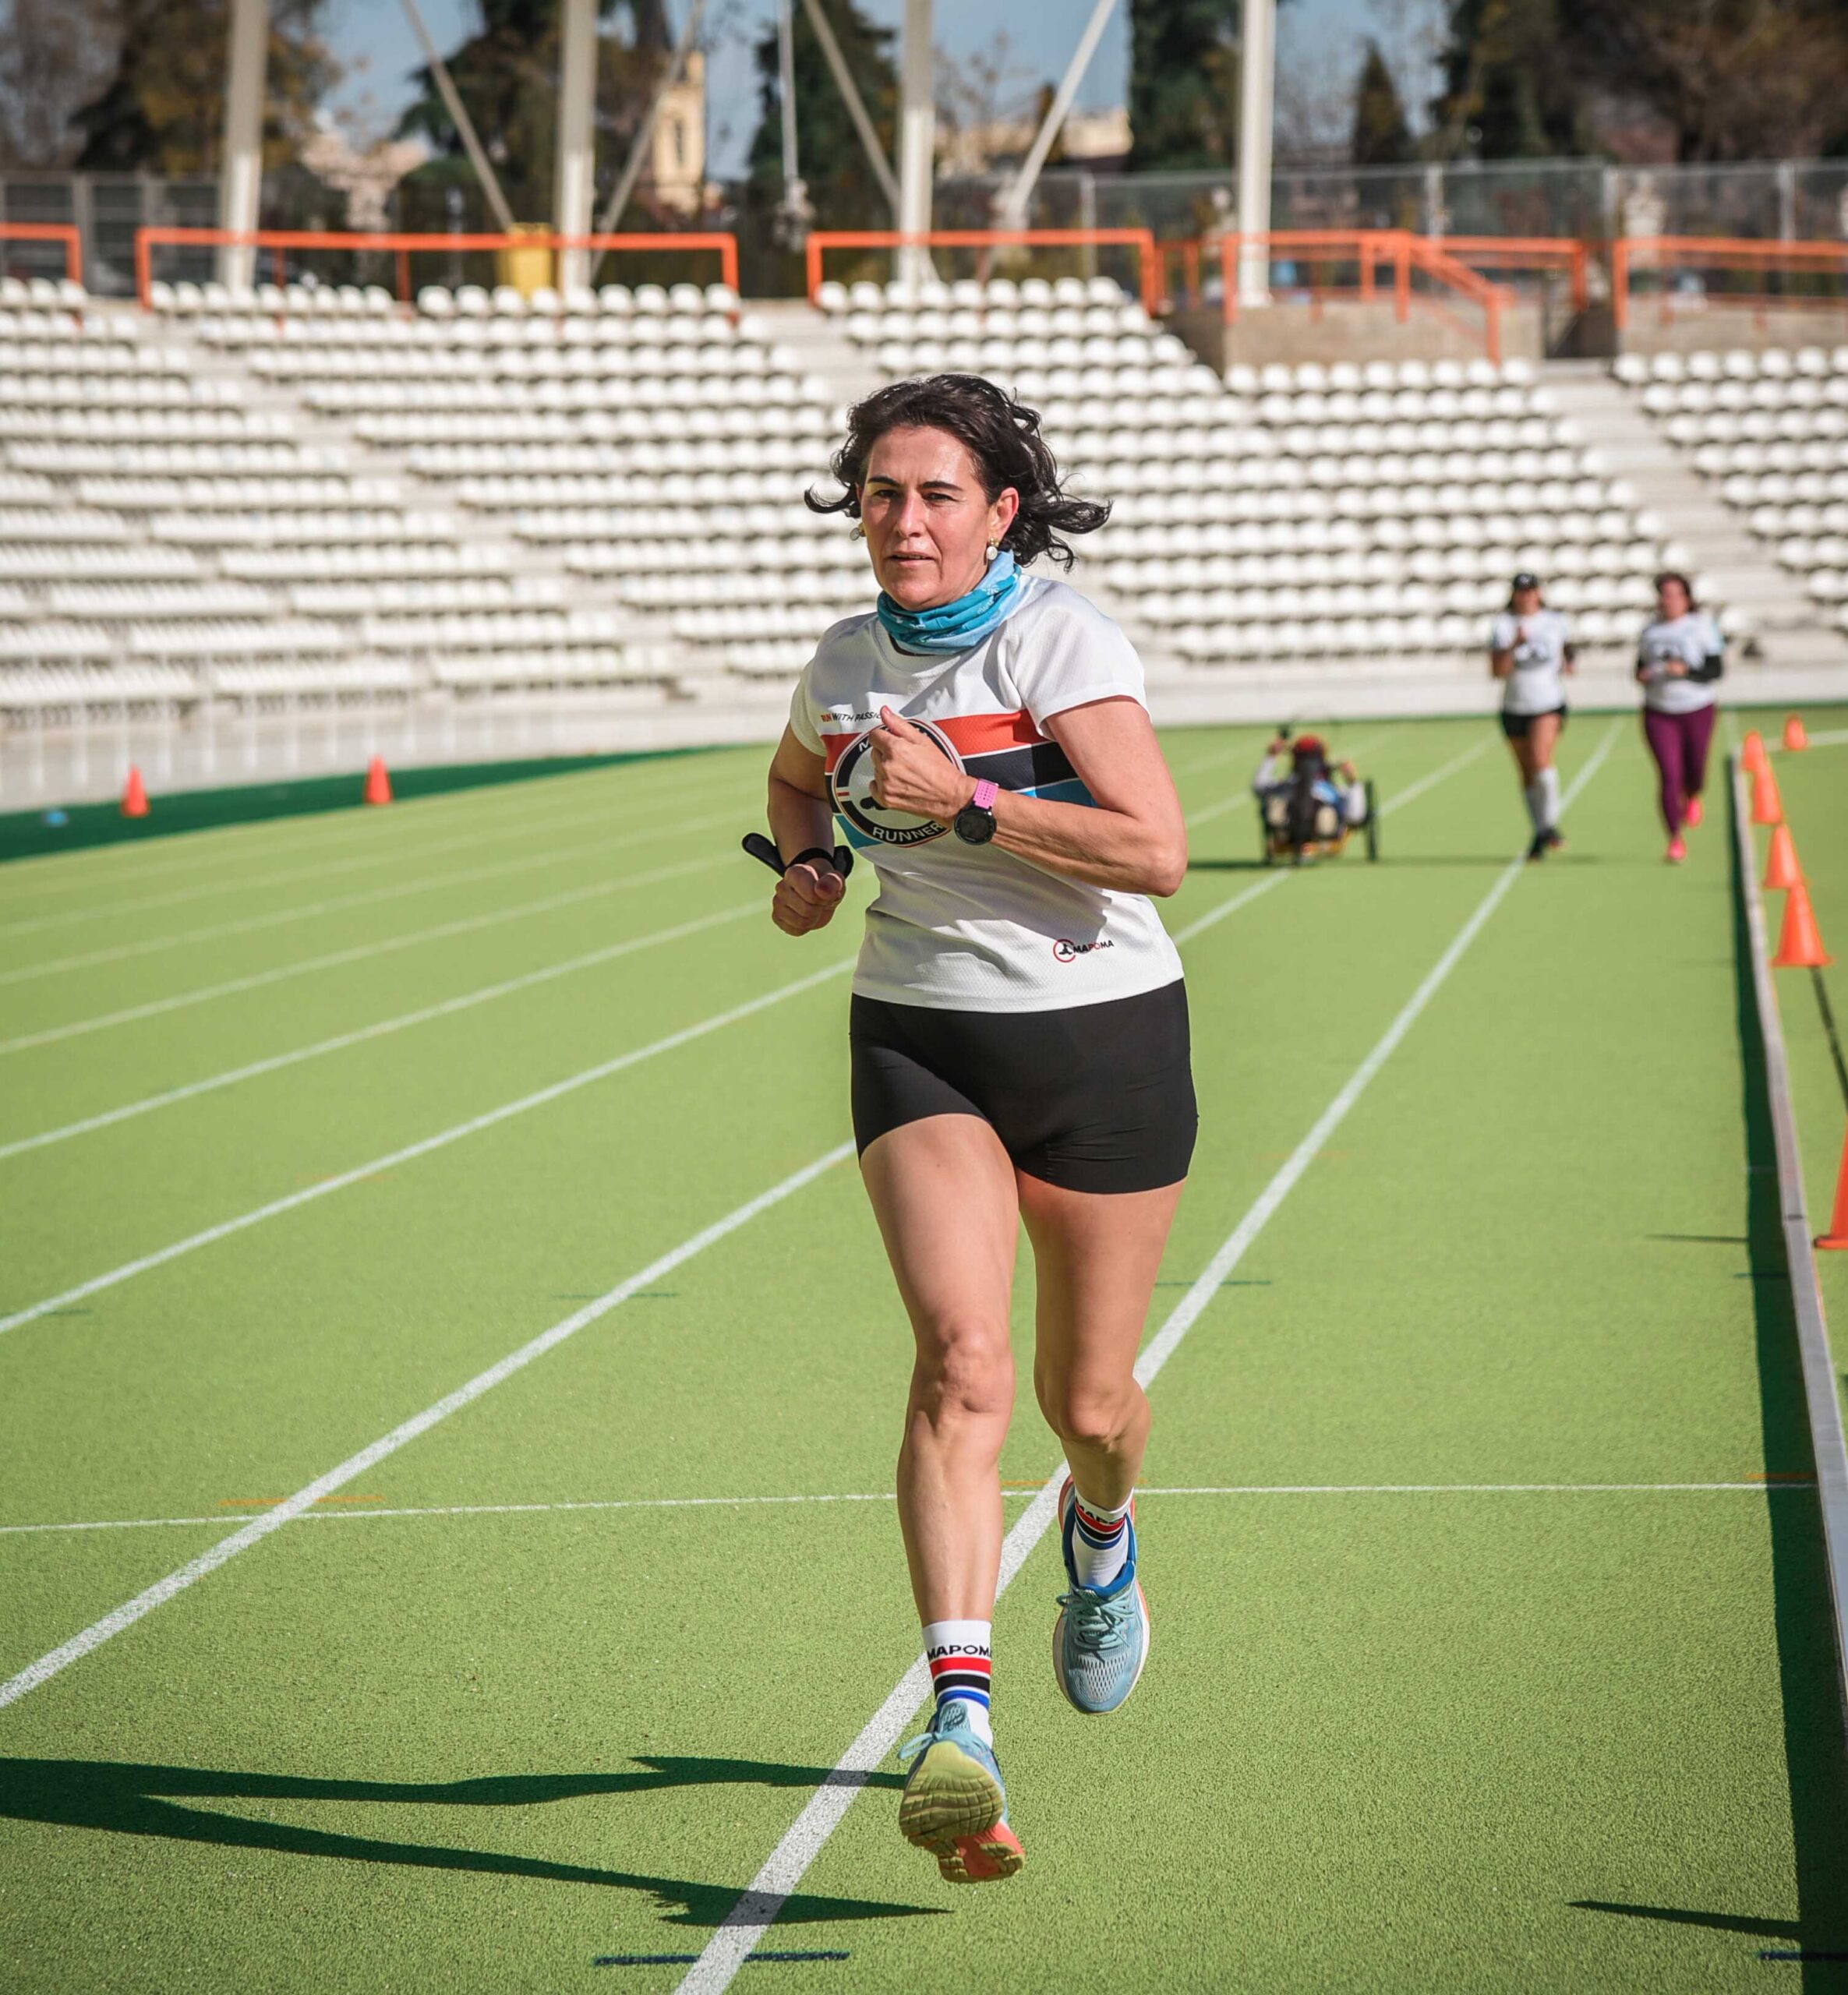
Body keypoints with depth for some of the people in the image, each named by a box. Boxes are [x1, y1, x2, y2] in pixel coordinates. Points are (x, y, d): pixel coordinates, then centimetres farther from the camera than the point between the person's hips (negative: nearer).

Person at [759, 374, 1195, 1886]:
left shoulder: (1061, 640, -12)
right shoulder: (846, 662, 5)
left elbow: (1158, 852, -22)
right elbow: (797, 778, 29)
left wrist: (966, 804, -25)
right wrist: (809, 865, 8)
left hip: (1102, 1037, -2)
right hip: (922, 1039, 2)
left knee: (1086, 1402, 9)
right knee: (962, 1359, -20)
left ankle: (1103, 1530, 49)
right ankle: (961, 1725, -31)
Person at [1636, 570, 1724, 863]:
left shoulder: (1703, 625, -3)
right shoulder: (1651, 632, 8)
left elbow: (1716, 669, -7)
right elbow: (1642, 664, 21)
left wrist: (1685, 671, -22)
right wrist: (1641, 676, -3)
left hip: (1697, 710, -1)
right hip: (1659, 714, 1)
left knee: (1695, 773, 9)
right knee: (1669, 775, -10)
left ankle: (1691, 798, 48)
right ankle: (1676, 840, -4)